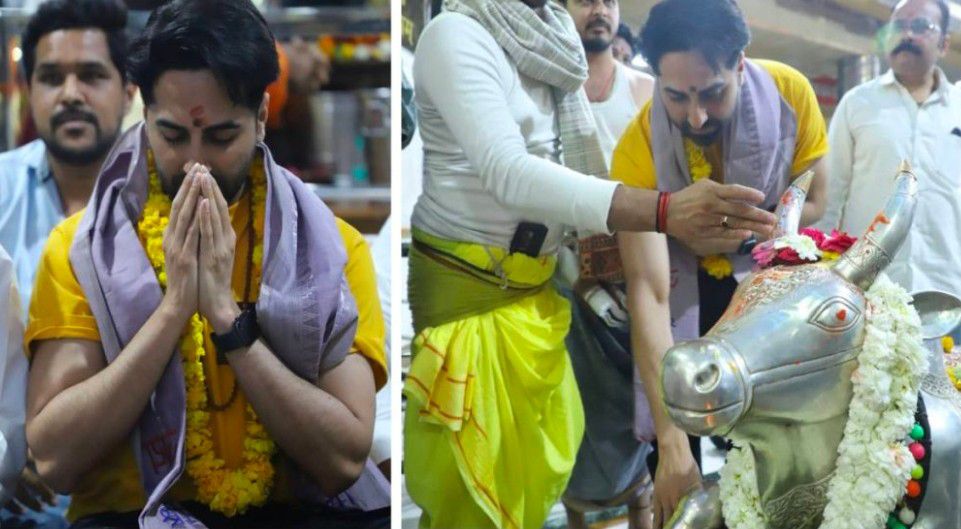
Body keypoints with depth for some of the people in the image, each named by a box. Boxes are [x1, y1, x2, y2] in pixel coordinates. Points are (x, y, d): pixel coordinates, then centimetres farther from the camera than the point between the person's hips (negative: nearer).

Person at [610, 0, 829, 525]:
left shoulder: (790, 92, -23)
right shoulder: (638, 149, -29)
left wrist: (737, 233, -27)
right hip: (685, 288, -1)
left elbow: (811, 204, -7)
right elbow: (648, 293, -35)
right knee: (676, 450, -4)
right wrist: (671, 440, -42)